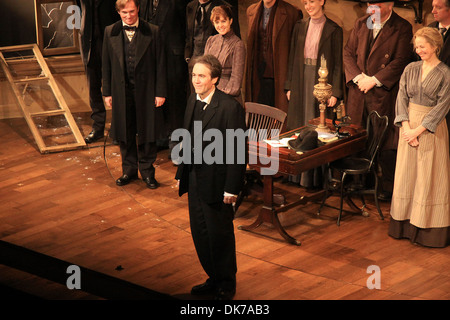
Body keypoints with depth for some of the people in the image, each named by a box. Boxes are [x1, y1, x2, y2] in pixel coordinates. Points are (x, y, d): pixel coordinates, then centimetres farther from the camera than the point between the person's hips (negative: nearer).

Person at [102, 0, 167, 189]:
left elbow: (160, 64, -2)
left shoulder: (152, 32, -4)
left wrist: (160, 92, -5)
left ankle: (147, 171, 22)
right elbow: (107, 65, 6)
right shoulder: (110, 33, 3)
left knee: (147, 134, 6)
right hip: (121, 91, 2)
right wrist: (107, 92, 4)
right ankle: (129, 170, 27)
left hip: (145, 91, -2)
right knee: (124, 134, 11)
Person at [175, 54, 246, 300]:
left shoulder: (230, 107, -18)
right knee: (199, 233, 15)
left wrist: (232, 188, -18)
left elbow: (237, 151, -17)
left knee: (220, 234, 5)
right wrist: (182, 173, 13)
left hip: (216, 182, -7)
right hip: (194, 178, 7)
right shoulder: (193, 101, 5)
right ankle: (213, 279, 32)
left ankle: (227, 284, 24)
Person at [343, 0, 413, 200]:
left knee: (385, 144, 0)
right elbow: (348, 53, 9)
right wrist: (358, 77, -7)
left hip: (384, 93, -4)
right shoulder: (360, 24, 9)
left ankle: (387, 187, 12)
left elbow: (401, 61, -11)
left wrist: (374, 80, -14)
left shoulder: (402, 28, -7)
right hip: (358, 93, 5)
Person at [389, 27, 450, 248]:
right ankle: (406, 223, 19)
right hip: (408, 126, 4)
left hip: (431, 129, -4)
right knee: (406, 174, 9)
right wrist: (406, 127, -11)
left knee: (429, 178, 1)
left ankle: (429, 228, 9)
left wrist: (419, 130, -15)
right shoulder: (411, 69, 5)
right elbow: (402, 98, 2)